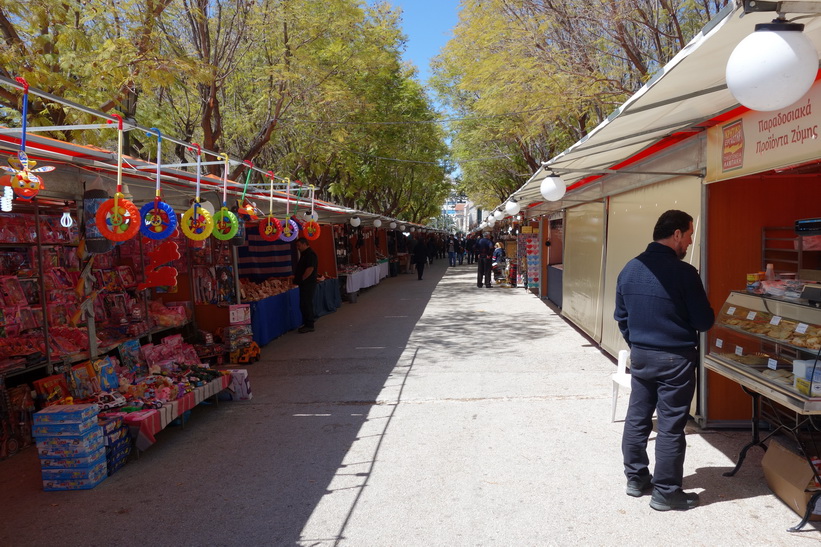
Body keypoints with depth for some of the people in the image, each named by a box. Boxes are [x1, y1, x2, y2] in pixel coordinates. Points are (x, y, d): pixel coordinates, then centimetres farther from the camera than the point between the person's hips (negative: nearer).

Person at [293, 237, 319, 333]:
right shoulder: (304, 254, 18)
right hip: (305, 284, 10)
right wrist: (296, 279, 14)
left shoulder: (310, 254, -14)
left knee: (306, 305, -7)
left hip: (308, 284, -10)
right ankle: (306, 324, 20)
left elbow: (310, 269, -23)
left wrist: (300, 279, -17)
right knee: (303, 305, 13)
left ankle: (309, 326, -1)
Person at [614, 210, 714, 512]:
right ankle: (666, 492, 14)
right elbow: (704, 321, -12)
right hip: (675, 360, -6)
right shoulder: (684, 273, -18)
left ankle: (636, 478, 28)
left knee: (637, 418, 15)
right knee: (670, 427, 4)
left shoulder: (630, 269, 2)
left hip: (640, 356, 6)